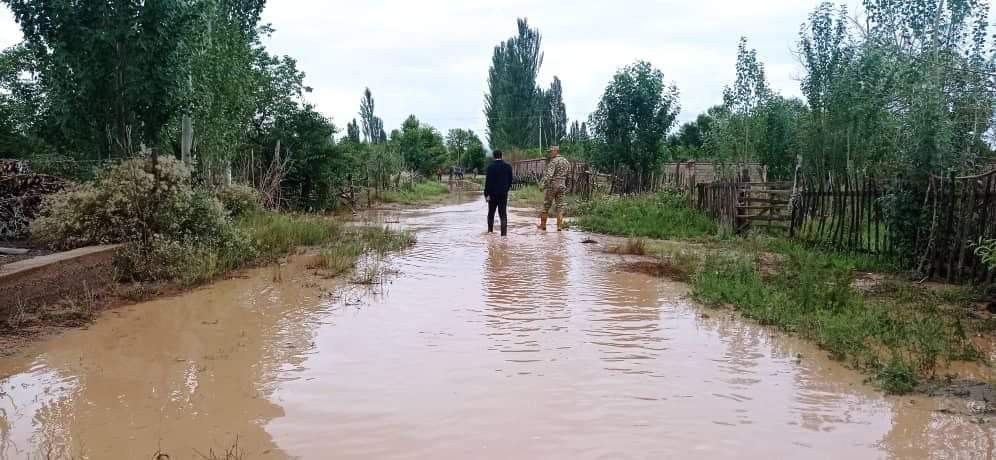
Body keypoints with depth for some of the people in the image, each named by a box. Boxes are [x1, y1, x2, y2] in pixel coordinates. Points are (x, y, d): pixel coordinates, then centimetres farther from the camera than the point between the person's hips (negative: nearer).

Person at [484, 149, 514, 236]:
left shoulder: (491, 167, -10)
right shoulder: (508, 166, 0)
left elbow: (488, 181, -12)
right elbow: (510, 180, 7)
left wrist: (486, 194, -8)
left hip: (493, 193, -2)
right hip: (504, 193, 2)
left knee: (491, 213, 15)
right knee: (503, 214, 3)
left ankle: (490, 230, 21)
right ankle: (504, 233, -4)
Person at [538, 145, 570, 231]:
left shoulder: (553, 161, -12)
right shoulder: (566, 162, 12)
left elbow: (549, 174, -22)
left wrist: (542, 184, -25)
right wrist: (566, 186, 20)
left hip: (551, 185, -6)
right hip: (562, 186, 6)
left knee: (546, 206, 5)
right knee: (559, 206, 8)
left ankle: (543, 225, 11)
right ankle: (559, 226, 3)